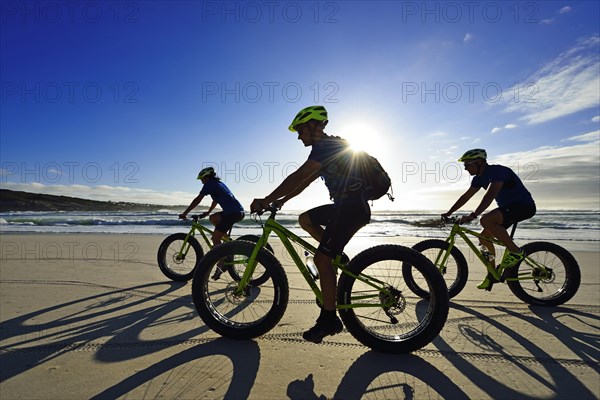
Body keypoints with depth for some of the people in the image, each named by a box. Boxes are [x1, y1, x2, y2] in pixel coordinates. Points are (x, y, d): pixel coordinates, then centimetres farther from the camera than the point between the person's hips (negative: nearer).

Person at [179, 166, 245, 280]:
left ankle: (220, 267, 4)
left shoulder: (210, 184, 2)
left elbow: (197, 200, 0)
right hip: (240, 211, 9)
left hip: (232, 213, -9)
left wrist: (184, 213, 6)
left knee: (215, 238, 2)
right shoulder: (219, 183, 26)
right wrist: (208, 212, 49)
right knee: (212, 218, 25)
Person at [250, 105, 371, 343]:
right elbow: (305, 181, 19)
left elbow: (298, 177, -22)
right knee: (305, 219, 14)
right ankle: (339, 256, 15)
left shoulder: (326, 145, -13)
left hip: (352, 207, -10)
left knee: (321, 259, -10)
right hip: (346, 205, 10)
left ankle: (329, 319, 3)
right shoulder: (328, 147, 19)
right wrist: (281, 200, 14)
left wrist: (266, 201, -19)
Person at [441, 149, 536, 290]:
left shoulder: (497, 171, -22)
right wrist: (448, 213, 5)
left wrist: (473, 215, -45)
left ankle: (516, 251, -15)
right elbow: (465, 197, 9)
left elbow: (490, 195, -36)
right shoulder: (479, 178, 5)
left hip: (524, 206, -9)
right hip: (509, 207, 9)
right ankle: (492, 275, 14)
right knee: (484, 237, 2)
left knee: (485, 220, -33)